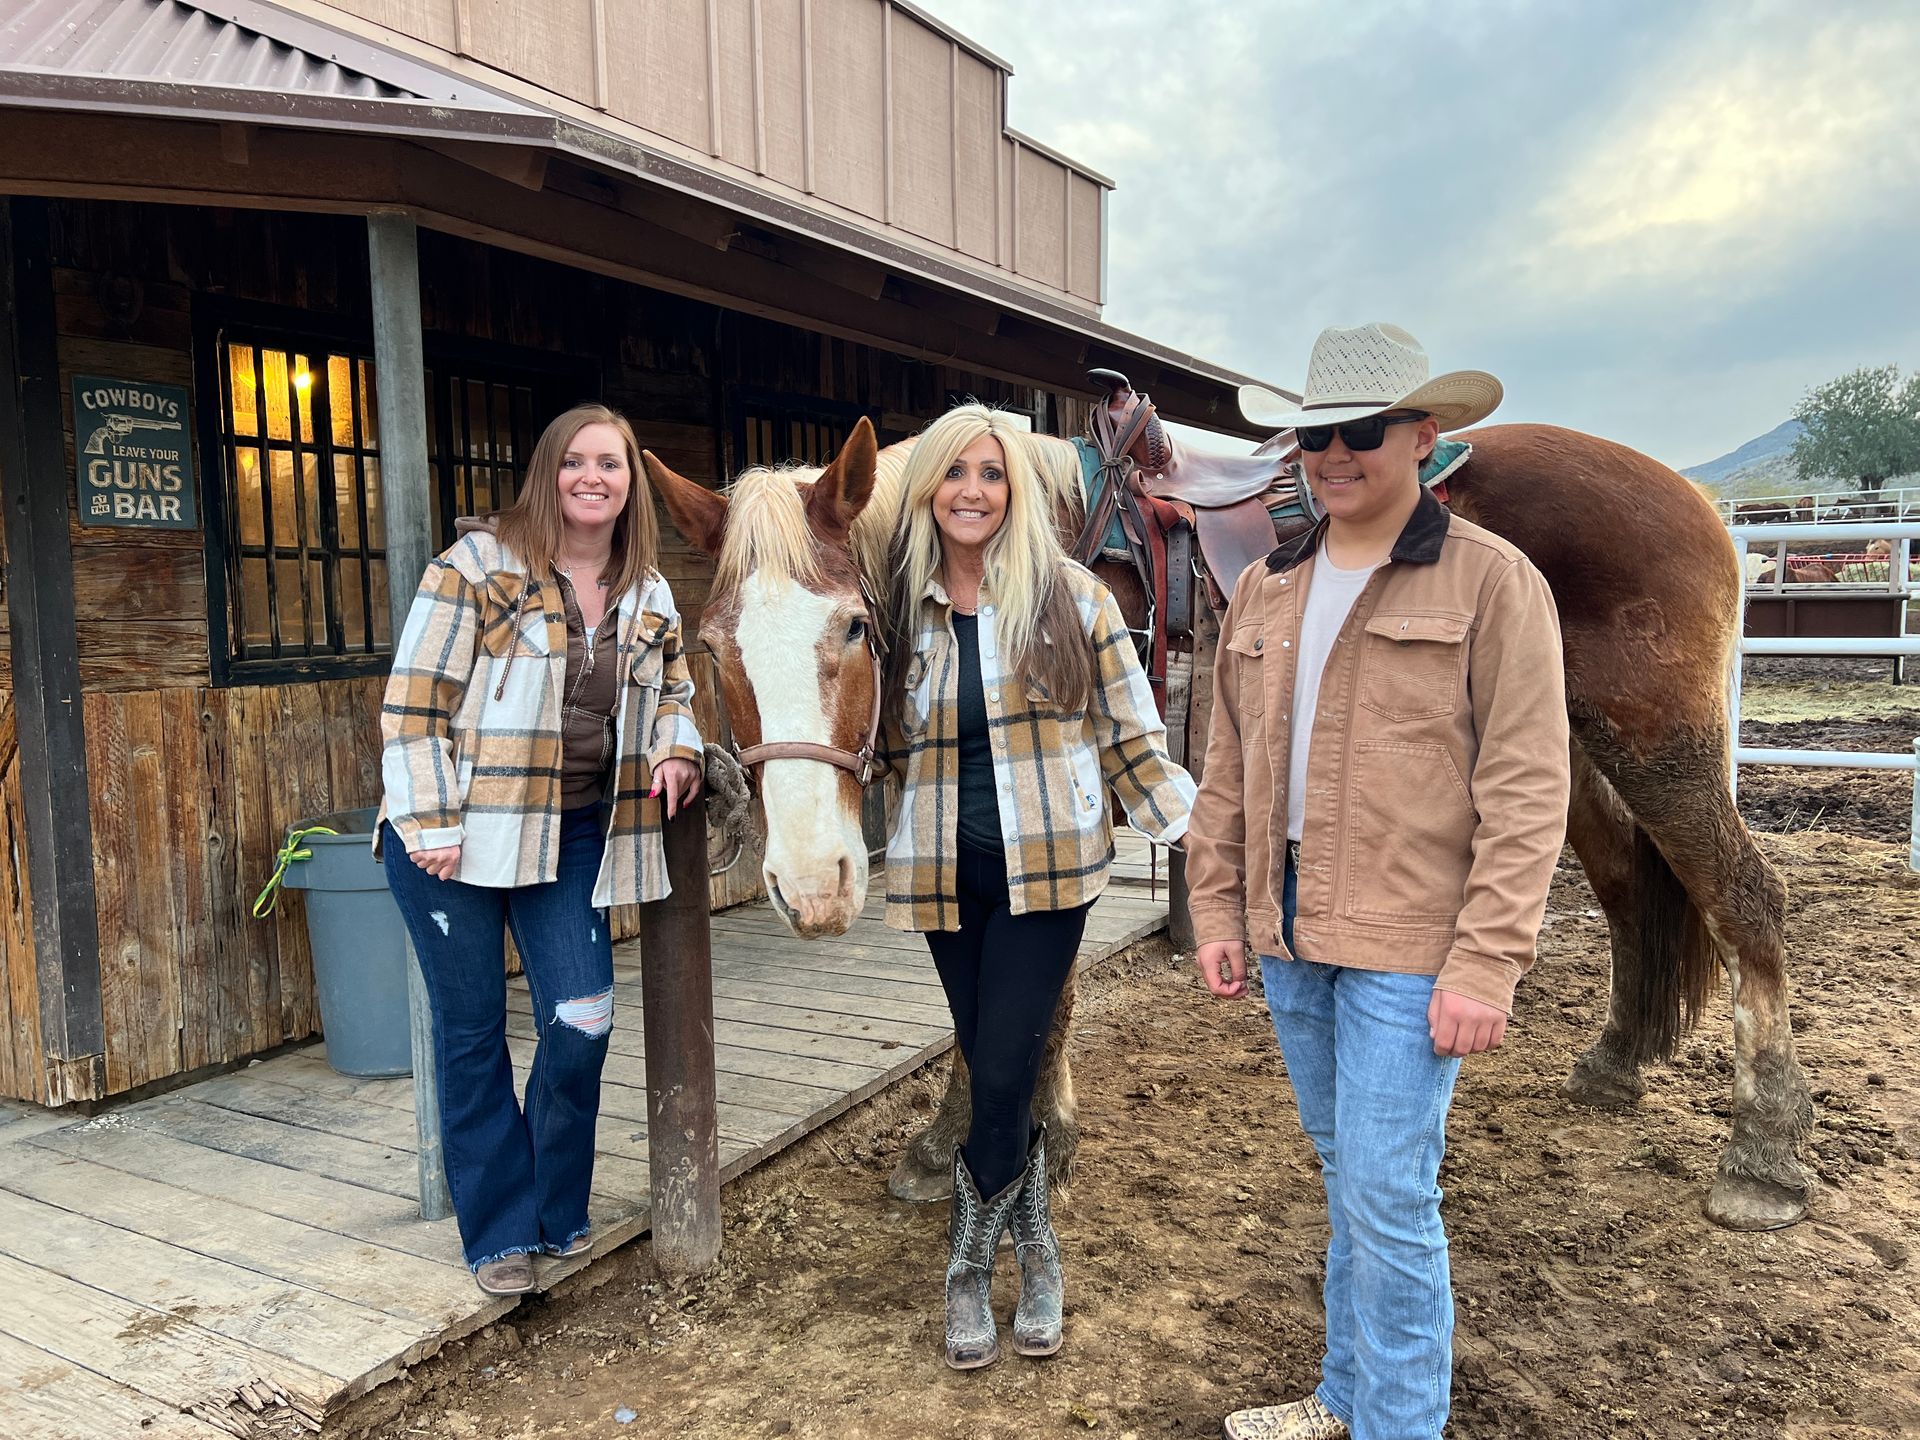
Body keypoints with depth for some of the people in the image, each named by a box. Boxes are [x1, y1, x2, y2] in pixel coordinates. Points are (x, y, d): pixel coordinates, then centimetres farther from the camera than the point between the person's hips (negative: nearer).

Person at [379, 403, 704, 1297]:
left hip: (574, 836, 4)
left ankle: (558, 1212, 24)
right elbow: (413, 701, -10)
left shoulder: (648, 594, 7)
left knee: (582, 1024, -1)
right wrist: (432, 827, -14)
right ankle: (500, 1233, 24)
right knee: (473, 1033, 7)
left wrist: (676, 751, -4)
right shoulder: (479, 563, -8)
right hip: (459, 837, -3)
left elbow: (672, 697, 19)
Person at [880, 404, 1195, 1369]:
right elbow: (885, 746, 15)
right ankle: (1034, 1250, 33)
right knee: (994, 1076, 11)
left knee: (1003, 1076, -4)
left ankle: (969, 1268, 20)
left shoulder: (1072, 598, -2)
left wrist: (1204, 838, -5)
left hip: (1047, 868, -3)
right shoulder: (902, 610, 6)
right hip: (945, 876, 3)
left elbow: (1131, 737, 0)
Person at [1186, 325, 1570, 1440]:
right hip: (1289, 929, 6)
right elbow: (1228, 767, 13)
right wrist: (1218, 910, 9)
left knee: (1387, 1194, -1)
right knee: (1346, 1171, 20)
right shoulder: (1267, 590, 9)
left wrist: (1485, 966, -18)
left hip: (1407, 945, -6)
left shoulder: (1492, 582, -8)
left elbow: (1526, 792, -13)